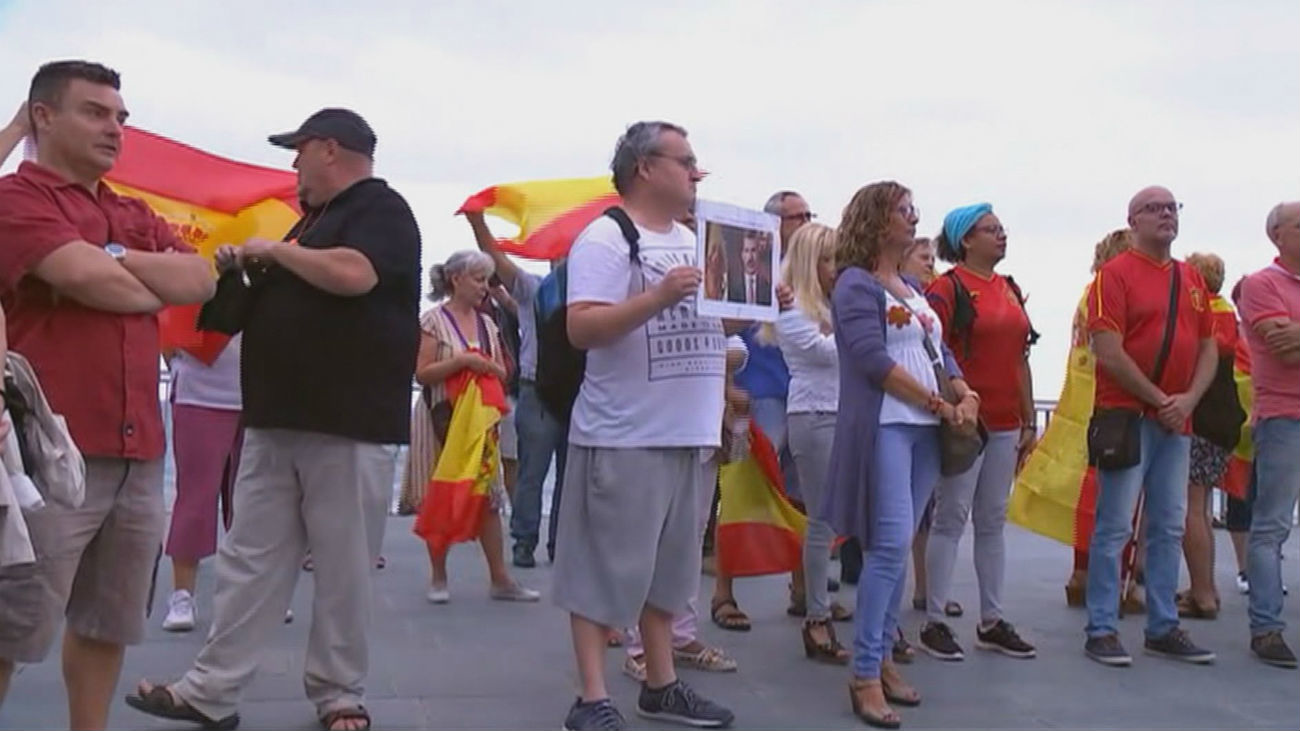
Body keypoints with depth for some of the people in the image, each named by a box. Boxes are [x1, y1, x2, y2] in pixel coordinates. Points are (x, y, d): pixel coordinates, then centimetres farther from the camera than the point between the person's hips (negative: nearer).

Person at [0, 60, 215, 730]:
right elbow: (88, 279, -18)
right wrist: (155, 287, 2)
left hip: (139, 450, 7)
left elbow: (201, 281, 6)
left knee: (108, 624, 13)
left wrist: (117, 261, -7)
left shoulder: (136, 217, 20)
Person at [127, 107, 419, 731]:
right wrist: (246, 269, 10)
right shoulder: (319, 217, 22)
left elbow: (353, 274, -25)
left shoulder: (381, 209, -6)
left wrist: (275, 250, -10)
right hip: (279, 422, 9)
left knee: (343, 570, 0)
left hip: (347, 425, -9)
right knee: (249, 560, 7)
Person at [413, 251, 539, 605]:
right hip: (442, 420, -5)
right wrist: (463, 360, -22)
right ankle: (438, 577, 12)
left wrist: (487, 367, -10)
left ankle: (499, 578, 7)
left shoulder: (487, 324, 10)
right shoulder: (434, 320, -7)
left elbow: (503, 373, 12)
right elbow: (422, 373, -13)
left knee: (488, 496, 4)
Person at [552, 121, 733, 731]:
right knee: (606, 567, -2)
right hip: (623, 438, -8)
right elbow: (581, 329, -19)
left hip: (689, 434, 8)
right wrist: (658, 296, -27)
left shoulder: (692, 241, 17)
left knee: (668, 567, 15)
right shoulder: (606, 237, -9)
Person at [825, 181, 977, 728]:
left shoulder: (915, 289, 20)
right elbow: (873, 360, -15)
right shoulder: (857, 284, -5)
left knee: (897, 547, 8)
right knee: (890, 543, -13)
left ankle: (882, 658, 15)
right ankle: (865, 673, -8)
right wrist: (940, 405, -12)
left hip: (925, 430, 8)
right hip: (883, 426, -8)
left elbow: (940, 353, 18)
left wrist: (965, 395, -2)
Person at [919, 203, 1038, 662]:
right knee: (951, 518, -2)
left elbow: (1021, 359, 17)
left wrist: (1029, 421, 16)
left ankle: (992, 622, 19)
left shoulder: (1010, 290, 15)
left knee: (993, 521, 11)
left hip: (1005, 424, 7)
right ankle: (935, 623, 5)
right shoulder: (947, 288, -7)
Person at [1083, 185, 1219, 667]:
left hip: (1177, 421, 7)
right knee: (1114, 527, -4)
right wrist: (1159, 400, -12)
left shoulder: (1193, 280, 15)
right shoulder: (1116, 274, -5)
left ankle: (1163, 628, 20)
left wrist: (1188, 401, -3)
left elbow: (1209, 348, 14)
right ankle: (1101, 630, 2)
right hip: (1126, 418, -7)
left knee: (1169, 528, 11)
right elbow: (1109, 352, -14)